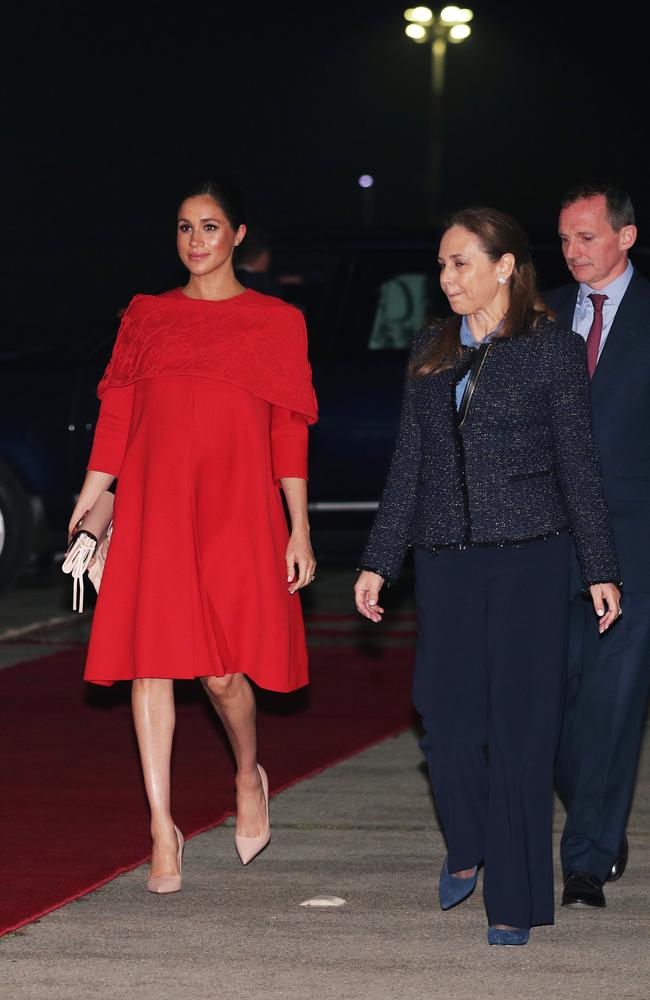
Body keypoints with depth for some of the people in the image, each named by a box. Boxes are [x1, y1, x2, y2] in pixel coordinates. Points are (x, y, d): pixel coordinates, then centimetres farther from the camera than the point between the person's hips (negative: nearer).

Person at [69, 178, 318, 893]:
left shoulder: (276, 322, 7)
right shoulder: (145, 317, 13)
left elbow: (289, 433, 4)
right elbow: (116, 418, 10)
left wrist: (299, 530, 0)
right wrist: (87, 506, 3)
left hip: (234, 511, -2)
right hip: (152, 506, 2)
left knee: (222, 669, -10)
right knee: (151, 660, -3)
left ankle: (248, 774, 22)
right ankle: (163, 830, 3)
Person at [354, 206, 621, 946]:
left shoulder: (552, 350, 0)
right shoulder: (430, 352, 12)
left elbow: (578, 464, 1)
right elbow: (408, 464, 14)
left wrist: (600, 570, -1)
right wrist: (378, 561, 10)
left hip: (529, 557, -4)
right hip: (446, 559, 4)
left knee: (519, 727, -3)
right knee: (446, 719, 1)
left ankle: (513, 901, 4)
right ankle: (468, 847, 30)